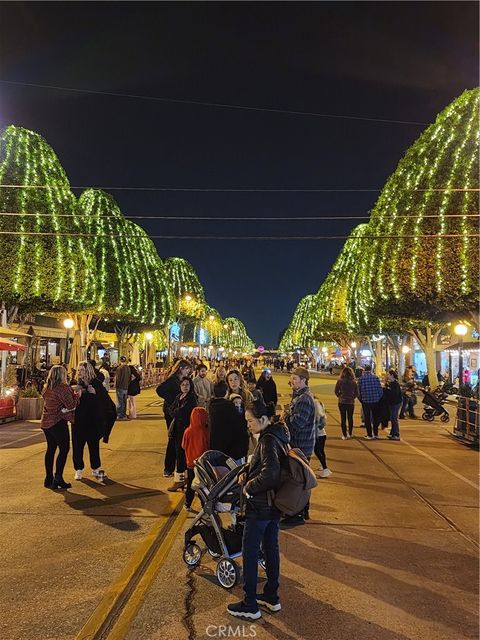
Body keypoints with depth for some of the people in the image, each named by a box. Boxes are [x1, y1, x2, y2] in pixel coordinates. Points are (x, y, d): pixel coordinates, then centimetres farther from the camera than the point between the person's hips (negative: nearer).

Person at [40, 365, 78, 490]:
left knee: (50, 449, 14)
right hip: (58, 423, -8)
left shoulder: (46, 388, 9)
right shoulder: (63, 388, -16)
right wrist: (76, 394, 0)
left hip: (46, 422, 8)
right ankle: (58, 479, -2)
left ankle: (49, 479, 19)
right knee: (64, 449, 0)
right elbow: (72, 405, -15)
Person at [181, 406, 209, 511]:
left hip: (191, 462, 2)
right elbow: (209, 447, -12)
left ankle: (188, 505, 26)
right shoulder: (206, 432, -22)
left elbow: (183, 446, -2)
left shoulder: (188, 431, -15)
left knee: (190, 485, 18)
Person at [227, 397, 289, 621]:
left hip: (260, 506, -9)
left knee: (249, 553, 5)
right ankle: (272, 597, 34)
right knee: (271, 548, 19)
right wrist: (247, 472, 3)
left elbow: (270, 473, -35)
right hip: (274, 504, 9)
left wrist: (249, 487, -20)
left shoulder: (268, 441, -23)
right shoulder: (277, 435, 5)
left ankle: (250, 606, 18)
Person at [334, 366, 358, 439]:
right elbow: (356, 393, -1)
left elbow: (336, 391, -6)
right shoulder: (354, 382, -4)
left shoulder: (340, 381, -8)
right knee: (350, 418, 17)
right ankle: (350, 434, 27)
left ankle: (344, 435, 6)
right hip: (351, 402, 1)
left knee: (343, 418, 6)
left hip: (342, 402, -1)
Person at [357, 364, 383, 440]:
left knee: (367, 418, 8)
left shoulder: (361, 378, -5)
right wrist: (380, 397, 11)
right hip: (375, 400, 1)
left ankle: (369, 435, 10)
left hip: (365, 400, -1)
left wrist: (360, 398, 12)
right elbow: (380, 389, -4)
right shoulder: (376, 377, -5)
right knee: (375, 417, 15)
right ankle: (375, 434, 19)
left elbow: (359, 390, -2)